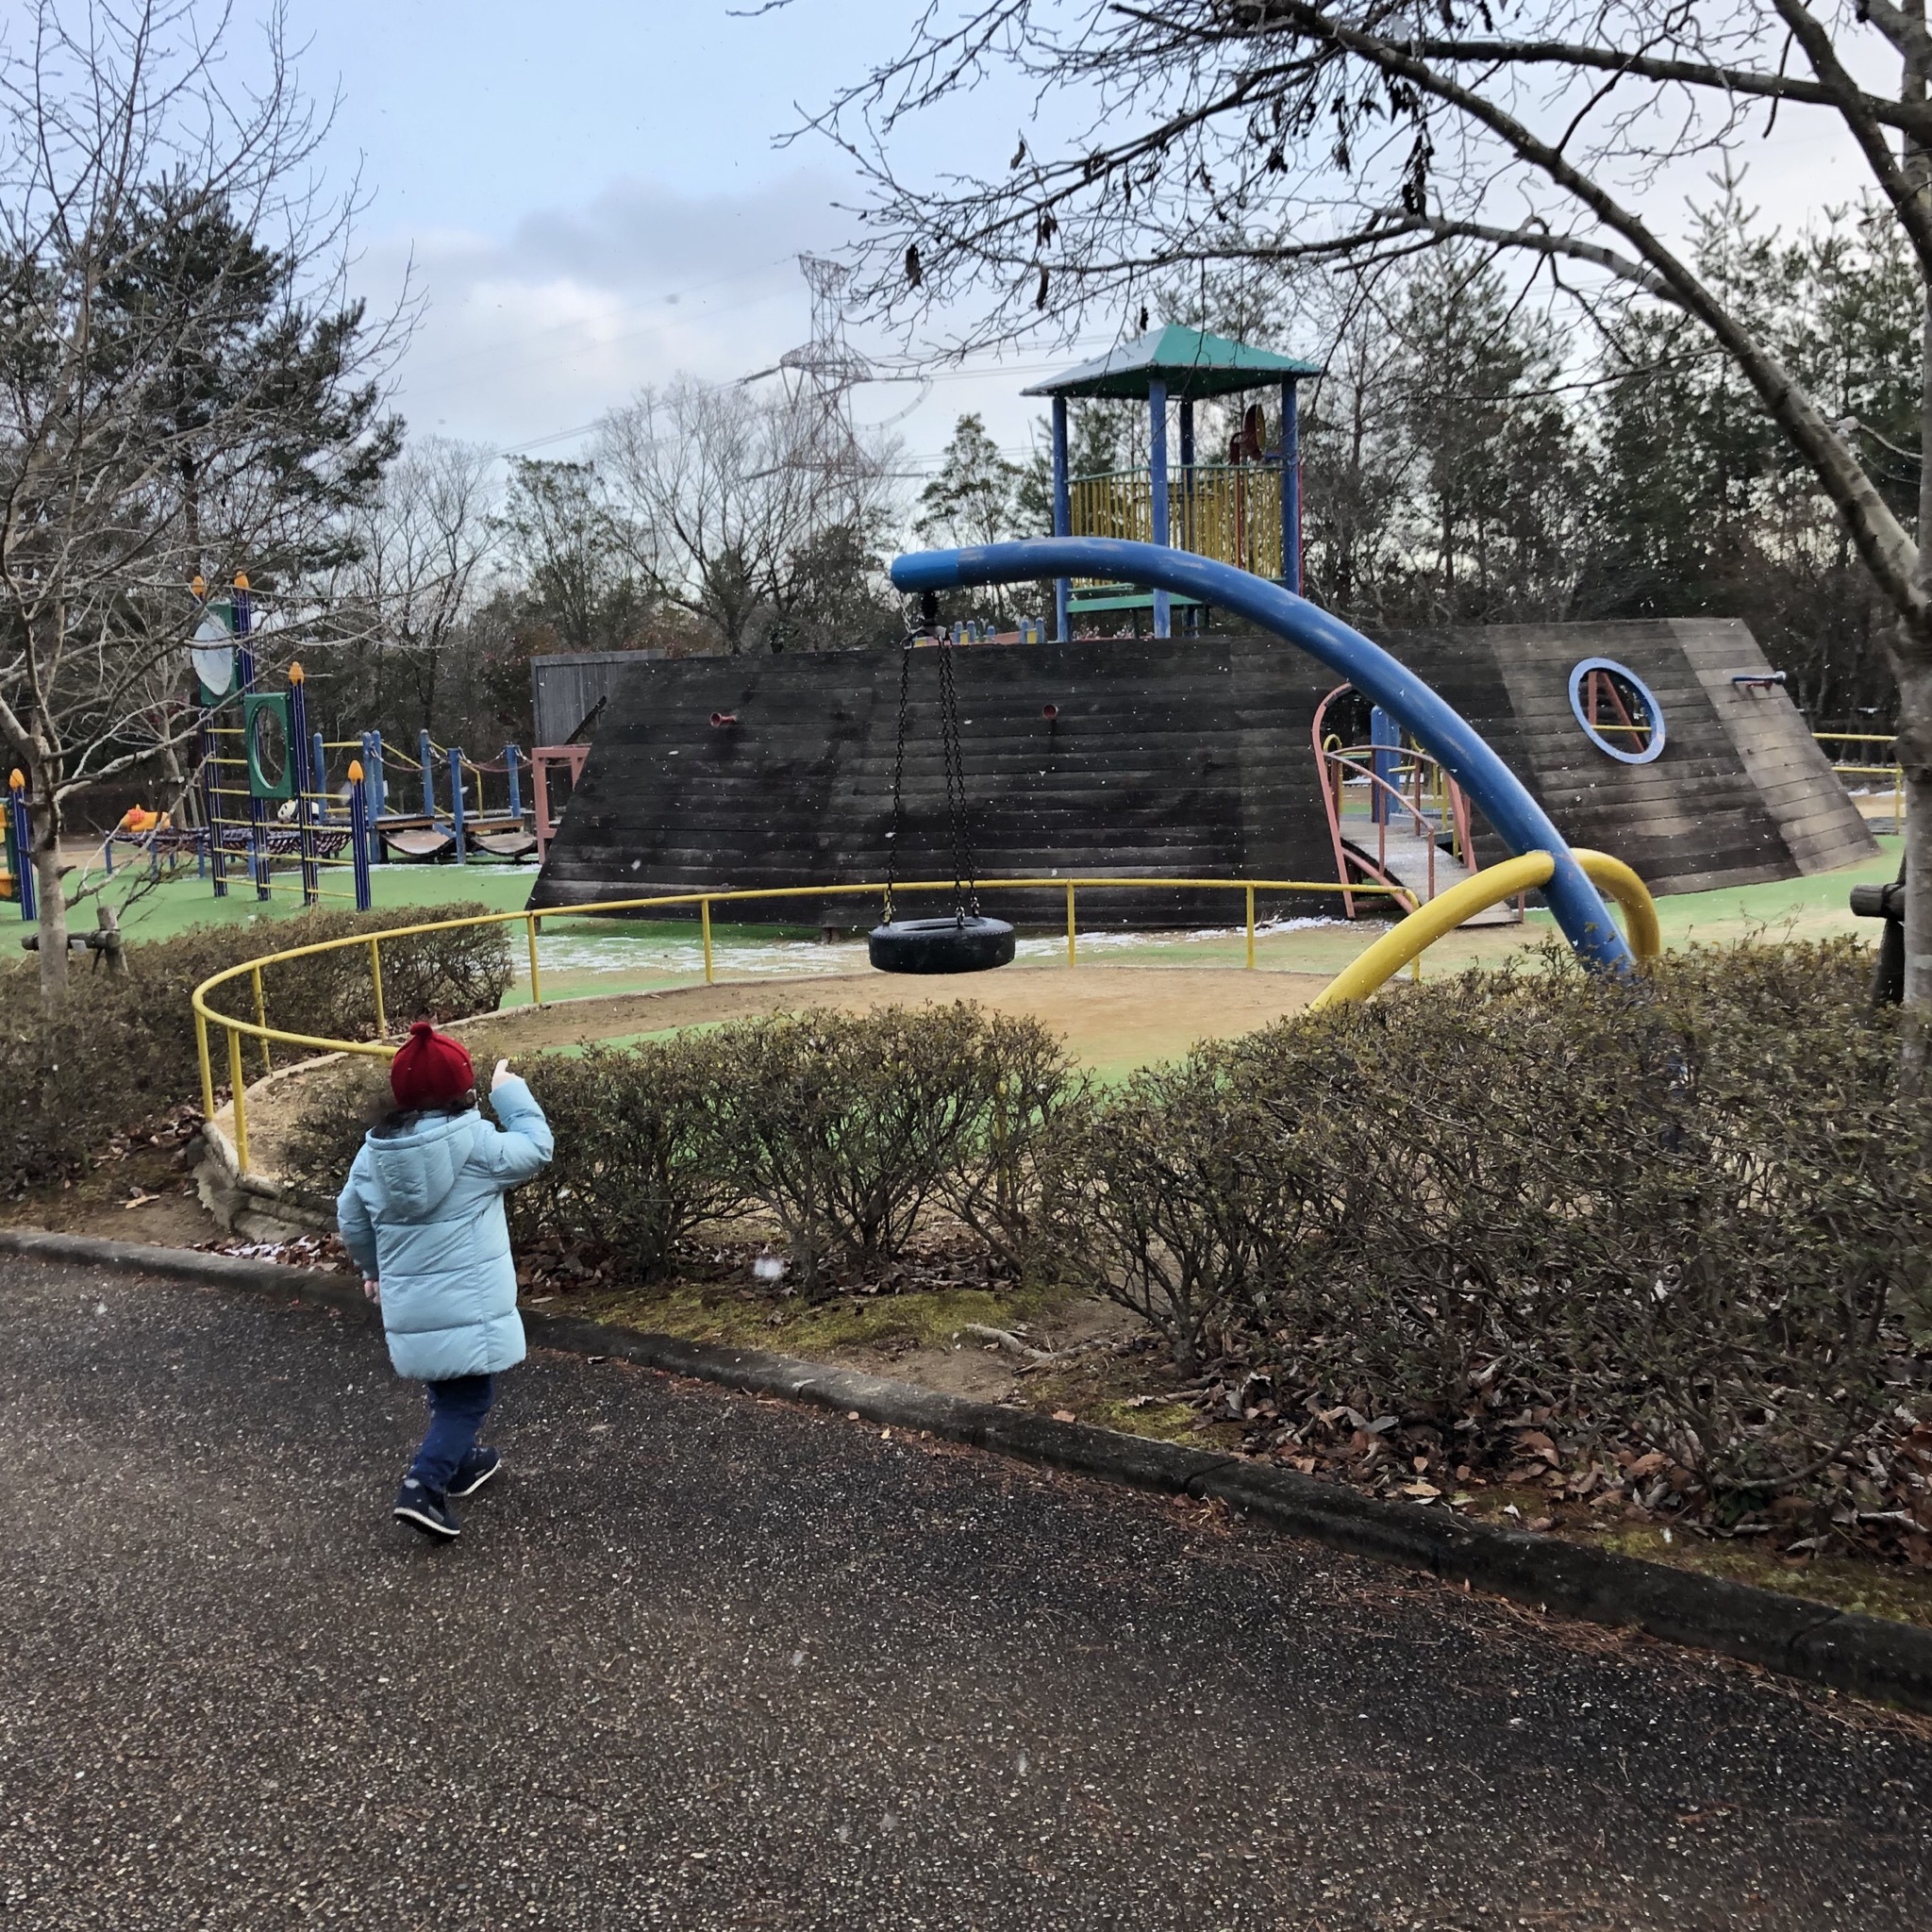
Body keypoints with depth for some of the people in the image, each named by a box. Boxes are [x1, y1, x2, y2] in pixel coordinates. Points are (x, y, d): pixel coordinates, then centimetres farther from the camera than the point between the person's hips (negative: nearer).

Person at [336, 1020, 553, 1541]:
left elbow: (351, 1219, 12)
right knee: (470, 1397, 3)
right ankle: (423, 1486, -11)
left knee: (447, 1391, 25)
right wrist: (511, 1092, 8)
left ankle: (459, 1460, 43)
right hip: (467, 1305, -6)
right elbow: (534, 1150, -2)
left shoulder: (374, 1150, 3)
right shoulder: (472, 1141, -14)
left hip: (407, 1307, 6)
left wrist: (374, 1268, 29)